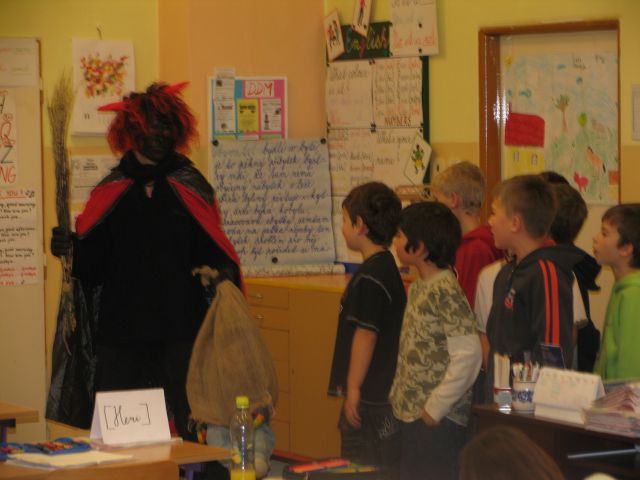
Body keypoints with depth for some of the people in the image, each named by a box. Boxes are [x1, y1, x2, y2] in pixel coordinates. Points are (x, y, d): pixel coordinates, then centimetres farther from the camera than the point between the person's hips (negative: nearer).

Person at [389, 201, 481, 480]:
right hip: (410, 415, 9)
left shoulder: (446, 291, -17)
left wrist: (435, 409, -19)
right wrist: (397, 394, 12)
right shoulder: (418, 288, 11)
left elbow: (467, 355, -23)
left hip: (438, 422, -9)